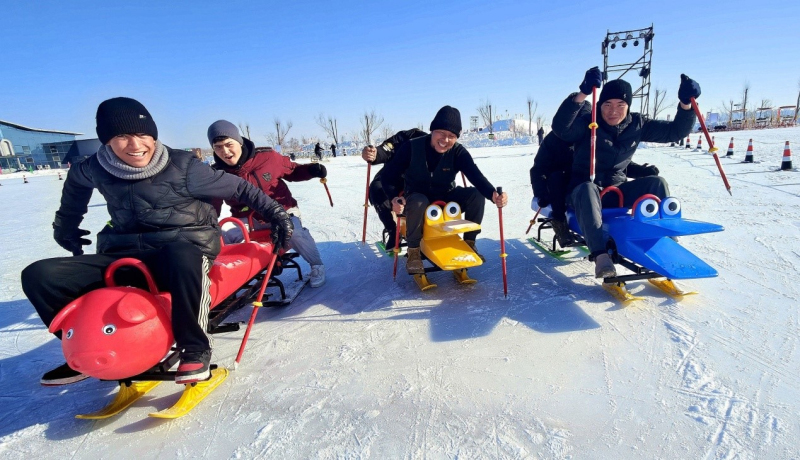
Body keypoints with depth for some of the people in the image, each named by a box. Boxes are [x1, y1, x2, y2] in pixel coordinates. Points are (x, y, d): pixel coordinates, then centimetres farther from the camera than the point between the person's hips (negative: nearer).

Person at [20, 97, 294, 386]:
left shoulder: (183, 167, -10)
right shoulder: (95, 169, 2)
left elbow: (239, 189, -4)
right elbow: (76, 182, 27)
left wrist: (277, 213, -7)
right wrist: (65, 226, 36)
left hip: (186, 249, -5)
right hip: (124, 254, 5)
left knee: (180, 257, -42)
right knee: (40, 275, -10)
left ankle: (195, 348, -23)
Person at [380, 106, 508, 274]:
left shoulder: (458, 152, -14)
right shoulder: (411, 147, -19)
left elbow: (476, 176, -29)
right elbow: (388, 176, -16)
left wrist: (493, 194, -49)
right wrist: (394, 198, -37)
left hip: (446, 198, 3)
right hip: (418, 198, -3)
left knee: (476, 194, -20)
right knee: (418, 202, -38)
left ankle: (469, 243, -2)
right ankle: (413, 251, -18)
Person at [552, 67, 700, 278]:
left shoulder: (636, 125, 4)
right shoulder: (587, 124, -12)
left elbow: (675, 131, 7)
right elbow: (560, 127, -33)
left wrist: (686, 104, -11)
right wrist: (582, 94, -46)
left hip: (617, 191, 5)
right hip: (584, 190, -5)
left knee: (657, 182, -13)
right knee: (587, 190, -39)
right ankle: (600, 255, -47)